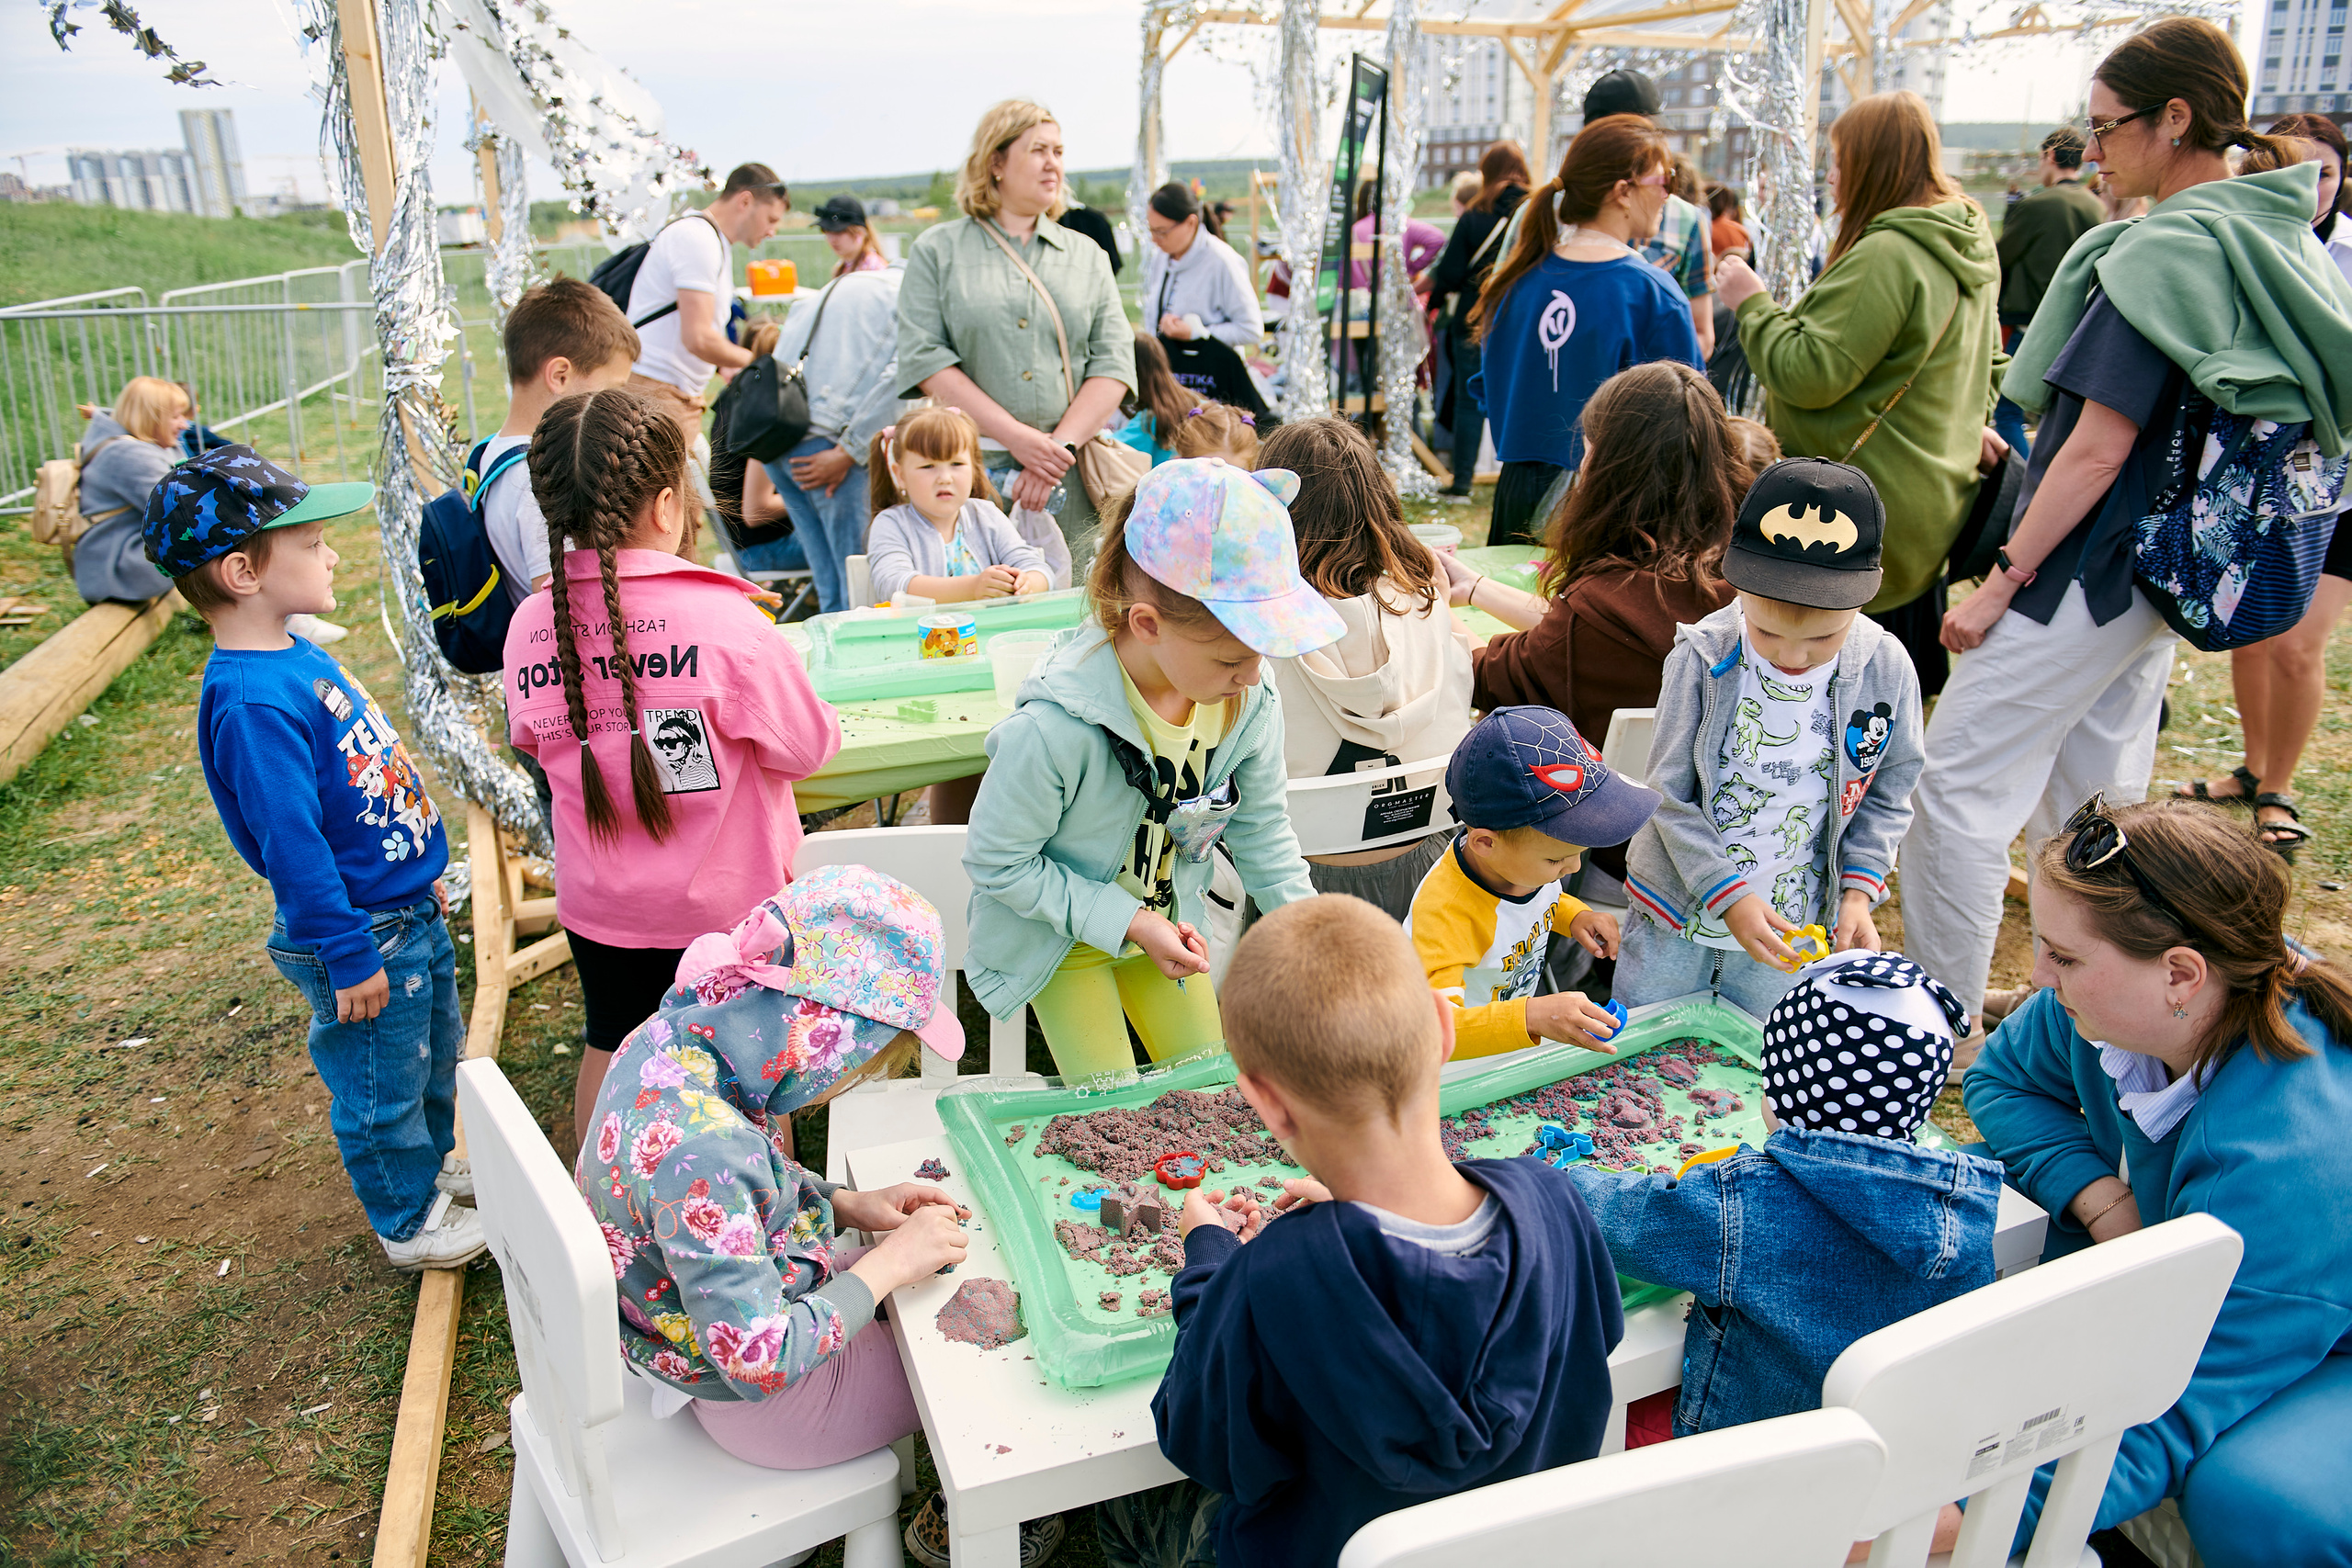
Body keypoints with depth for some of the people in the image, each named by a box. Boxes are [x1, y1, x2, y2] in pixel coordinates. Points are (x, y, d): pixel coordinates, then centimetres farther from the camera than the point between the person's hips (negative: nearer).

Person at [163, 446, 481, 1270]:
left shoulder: (297, 654, 3)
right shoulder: (252, 703, -28)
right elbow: (292, 844, -26)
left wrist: (422, 872, 20)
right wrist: (348, 955, -20)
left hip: (408, 907, 9)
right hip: (361, 934, -9)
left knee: (435, 1055, 28)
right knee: (380, 1087, 13)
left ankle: (437, 1162, 51)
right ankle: (410, 1223, 33)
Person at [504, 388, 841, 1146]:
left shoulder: (531, 623, -10)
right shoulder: (724, 620, -25)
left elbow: (535, 740, 7)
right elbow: (805, 749, -15)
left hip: (599, 908, 4)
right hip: (725, 904, -4)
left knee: (611, 1047, 26)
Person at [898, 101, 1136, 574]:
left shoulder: (1087, 255, 16)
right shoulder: (938, 250, 7)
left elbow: (1114, 362, 6)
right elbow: (923, 358, -4)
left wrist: (1060, 446, -9)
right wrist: (1016, 437, -12)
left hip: (1071, 480, 3)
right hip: (972, 469, -2)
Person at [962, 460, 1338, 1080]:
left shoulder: (1250, 700, -21)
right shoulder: (1054, 728, -38)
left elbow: (1261, 830, -3)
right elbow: (996, 862, -24)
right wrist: (1127, 923, -26)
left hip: (1163, 922, 5)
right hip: (1063, 936, -5)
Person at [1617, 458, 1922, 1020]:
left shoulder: (1887, 671, -11)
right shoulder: (1702, 659, -18)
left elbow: (1888, 796, 3)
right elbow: (1669, 795, -13)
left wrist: (1858, 890, -9)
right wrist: (1728, 895, -20)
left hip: (1794, 926, 1)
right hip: (1678, 912, -1)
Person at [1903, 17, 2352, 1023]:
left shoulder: (2167, 251, -18)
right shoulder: (2269, 237, 11)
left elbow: (2097, 450, -21)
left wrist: (2005, 580, -16)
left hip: (2090, 571, -10)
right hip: (2166, 569, 10)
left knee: (1958, 788, -4)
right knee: (2098, 799, 18)